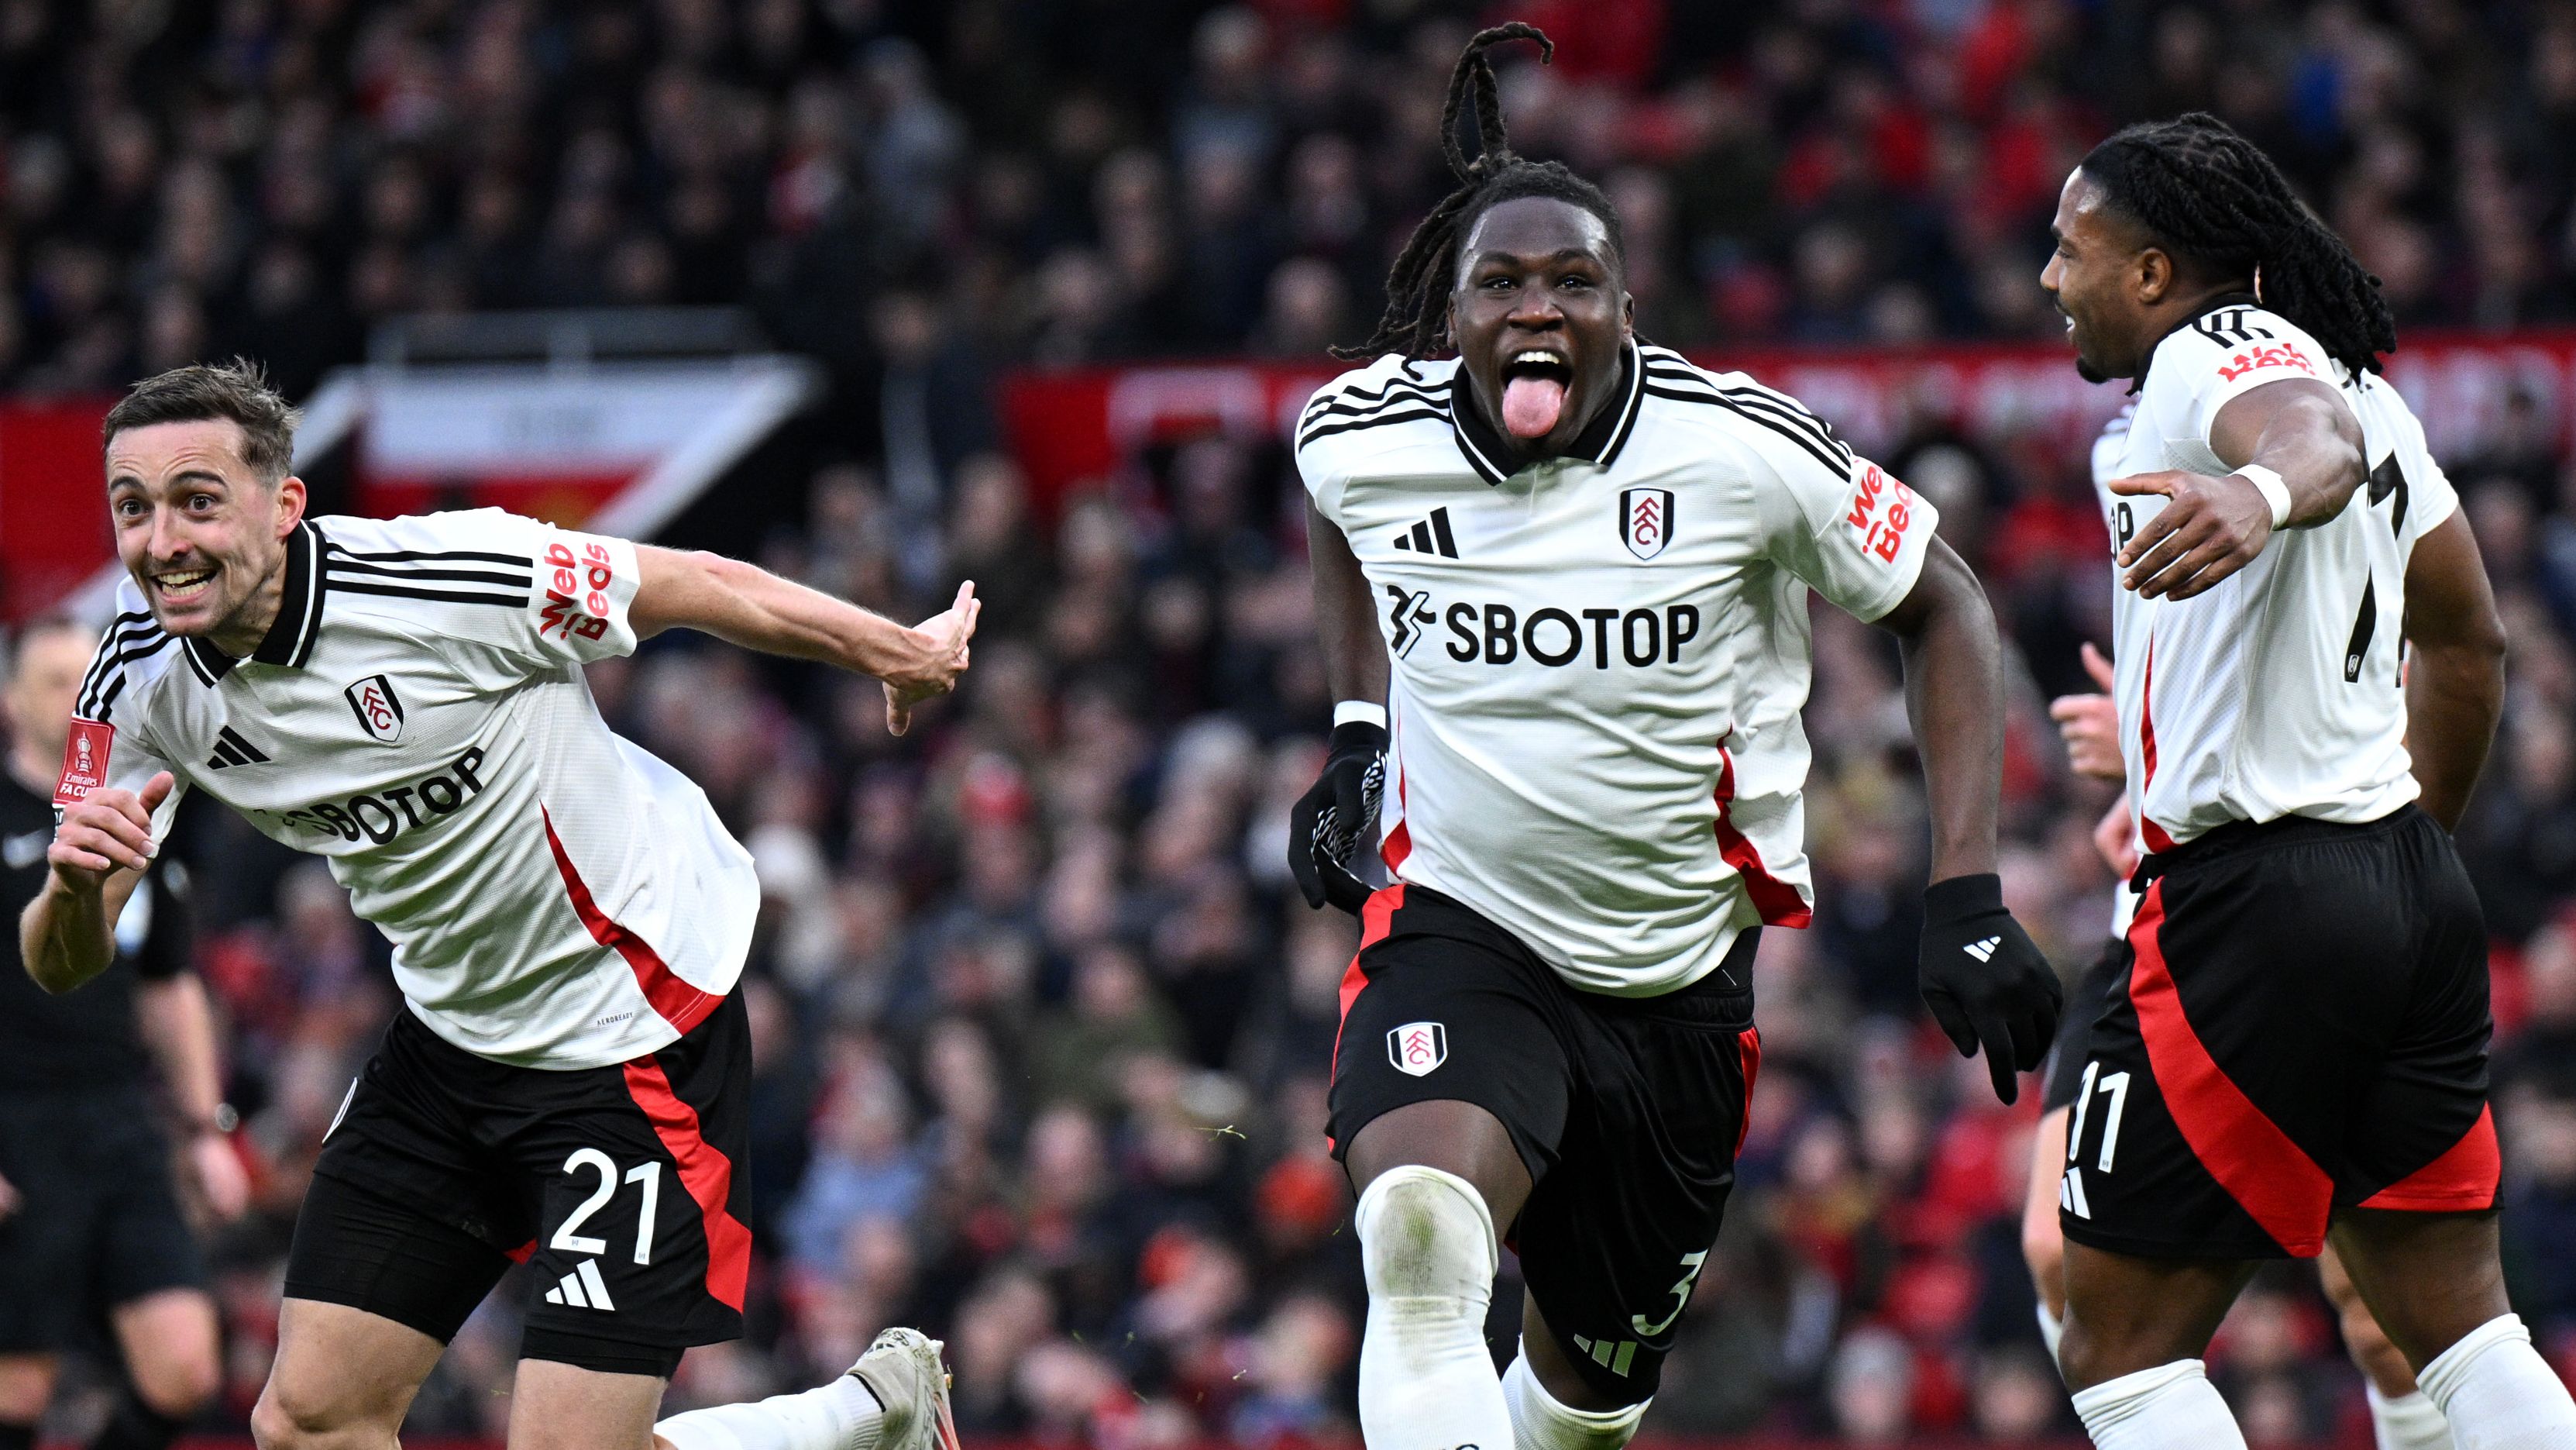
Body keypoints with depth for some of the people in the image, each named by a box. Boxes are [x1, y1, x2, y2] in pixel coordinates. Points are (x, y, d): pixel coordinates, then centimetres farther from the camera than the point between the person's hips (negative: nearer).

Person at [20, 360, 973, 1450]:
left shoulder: (445, 577, -25)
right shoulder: (143, 678, -8)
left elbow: (704, 587, -9)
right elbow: (63, 966, -5)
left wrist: (901, 654, 6)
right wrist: (76, 885, -30)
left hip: (638, 1023, -6)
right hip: (452, 1028, 6)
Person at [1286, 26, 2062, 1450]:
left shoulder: (1737, 451, -16)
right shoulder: (1358, 436, -8)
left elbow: (1942, 609, -3)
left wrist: (1966, 900, -11)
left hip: (1680, 968, 1)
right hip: (1459, 927, -1)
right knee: (1421, 1236, -32)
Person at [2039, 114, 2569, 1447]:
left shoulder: (2212, 352, -9)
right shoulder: (2351, 377, 20)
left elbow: (2312, 437, -34)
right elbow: (2468, 645, 28)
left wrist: (2263, 493, -56)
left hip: (2252, 899, -10)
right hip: (2413, 884, 10)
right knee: (2452, 1321, 12)